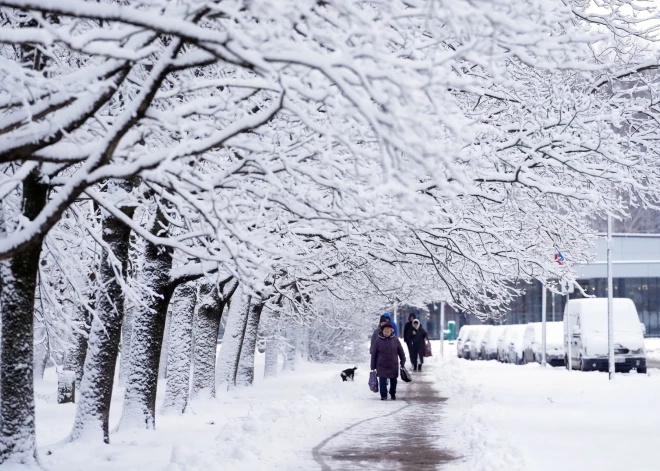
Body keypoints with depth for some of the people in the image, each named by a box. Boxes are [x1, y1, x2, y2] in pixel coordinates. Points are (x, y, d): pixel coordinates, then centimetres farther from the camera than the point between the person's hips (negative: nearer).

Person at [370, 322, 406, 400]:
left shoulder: (395, 340, -2)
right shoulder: (378, 340, -6)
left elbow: (401, 352, 7)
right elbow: (373, 354, -1)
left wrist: (402, 362, 6)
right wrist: (373, 366, -1)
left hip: (393, 365, 2)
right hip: (381, 366, -2)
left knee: (393, 381, 11)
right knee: (382, 381, -5)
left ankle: (393, 394, 29)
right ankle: (383, 395, 8)